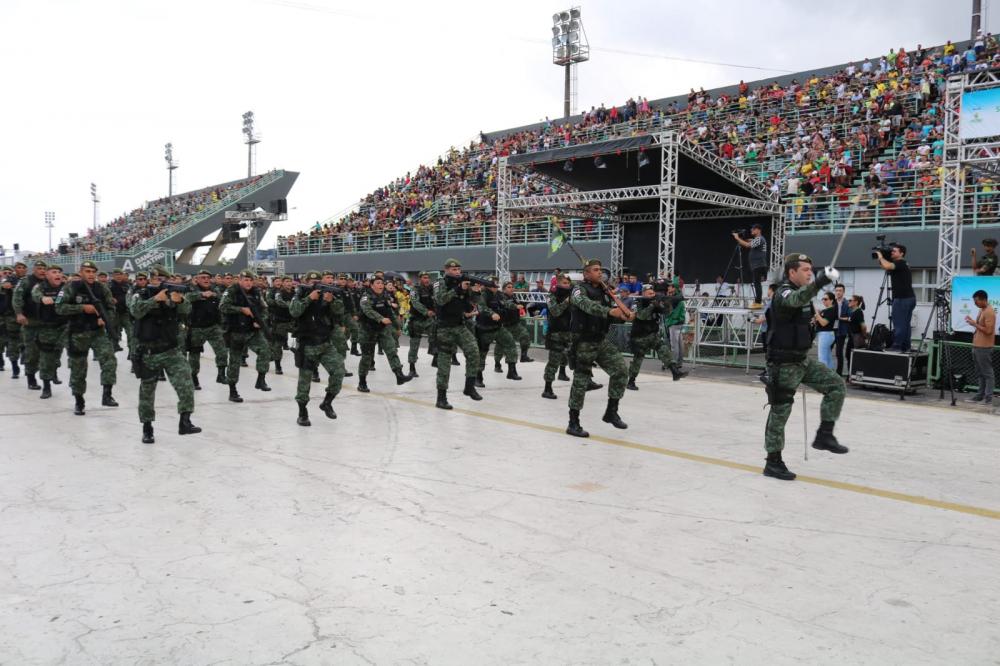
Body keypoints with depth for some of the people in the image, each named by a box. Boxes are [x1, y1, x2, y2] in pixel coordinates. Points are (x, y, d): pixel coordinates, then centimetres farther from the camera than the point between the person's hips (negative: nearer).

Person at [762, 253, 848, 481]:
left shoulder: (801, 291, 11)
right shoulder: (783, 293, -17)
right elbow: (797, 299, -44)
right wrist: (820, 282, -59)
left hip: (803, 360, 9)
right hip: (784, 364, -9)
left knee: (836, 385, 1)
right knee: (780, 411, -2)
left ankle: (824, 435, 6)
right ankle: (773, 462, 8)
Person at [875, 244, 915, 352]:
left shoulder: (900, 263, -9)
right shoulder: (903, 264, 21)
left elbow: (887, 266, -27)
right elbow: (887, 268, 30)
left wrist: (881, 257, -10)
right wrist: (881, 259, 15)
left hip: (902, 298, -10)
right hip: (910, 298, 10)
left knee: (898, 323, -9)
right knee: (905, 324, 9)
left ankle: (897, 346, -11)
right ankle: (905, 346, 10)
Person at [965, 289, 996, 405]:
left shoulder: (989, 312, -15)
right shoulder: (982, 310, 15)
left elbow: (988, 331, -20)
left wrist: (975, 324, -16)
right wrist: (972, 321, 8)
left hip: (984, 347, -10)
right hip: (977, 346, 10)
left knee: (987, 373, -6)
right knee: (981, 373, 13)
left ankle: (988, 398, -4)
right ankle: (980, 395, 19)